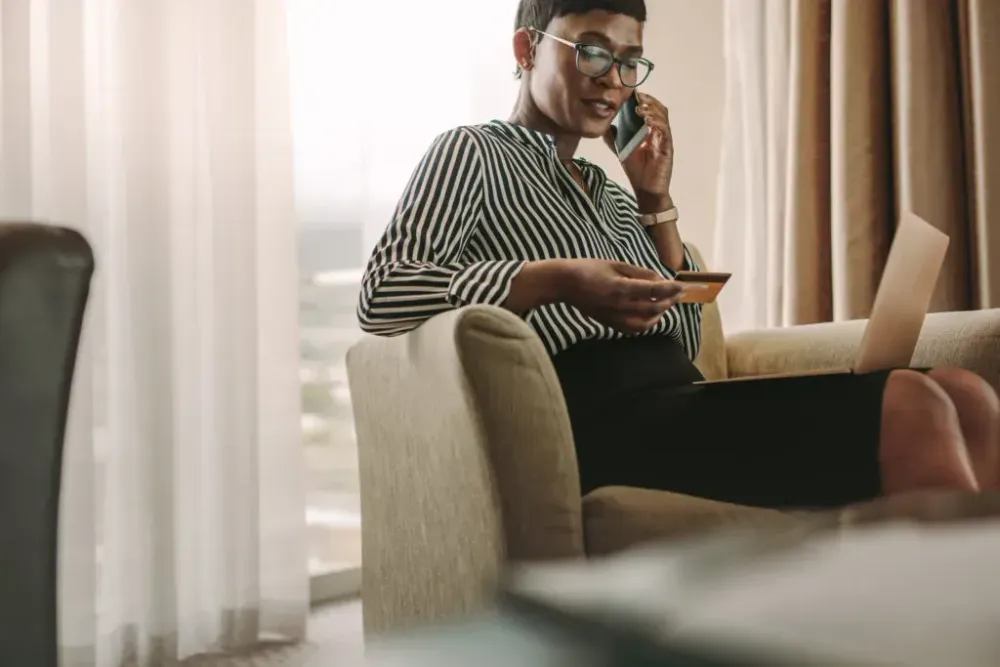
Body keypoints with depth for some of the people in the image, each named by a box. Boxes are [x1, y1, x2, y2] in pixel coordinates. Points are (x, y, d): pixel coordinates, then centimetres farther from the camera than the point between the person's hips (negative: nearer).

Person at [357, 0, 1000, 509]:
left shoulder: (607, 192, 30)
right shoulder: (472, 154, 10)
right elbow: (382, 295, -7)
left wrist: (656, 201, 15)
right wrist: (558, 280, -19)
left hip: (678, 403, 7)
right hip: (605, 420, -7)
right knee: (906, 405, -26)